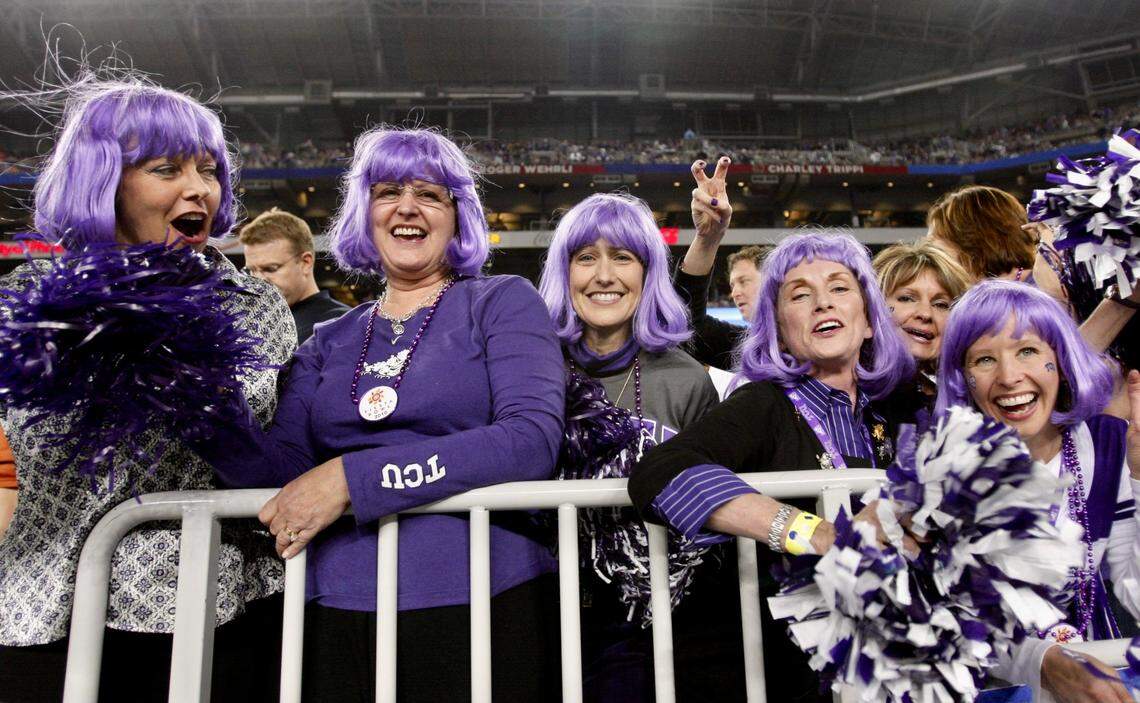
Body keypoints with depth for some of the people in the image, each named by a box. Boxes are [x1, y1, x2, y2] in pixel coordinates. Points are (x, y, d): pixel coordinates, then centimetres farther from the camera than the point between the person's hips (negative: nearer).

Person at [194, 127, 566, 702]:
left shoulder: (502, 303, -1)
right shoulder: (329, 343, 13)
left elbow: (532, 440, -16)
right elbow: (282, 467, 2)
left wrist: (355, 478, -20)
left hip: (481, 601, -3)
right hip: (337, 610, 4)